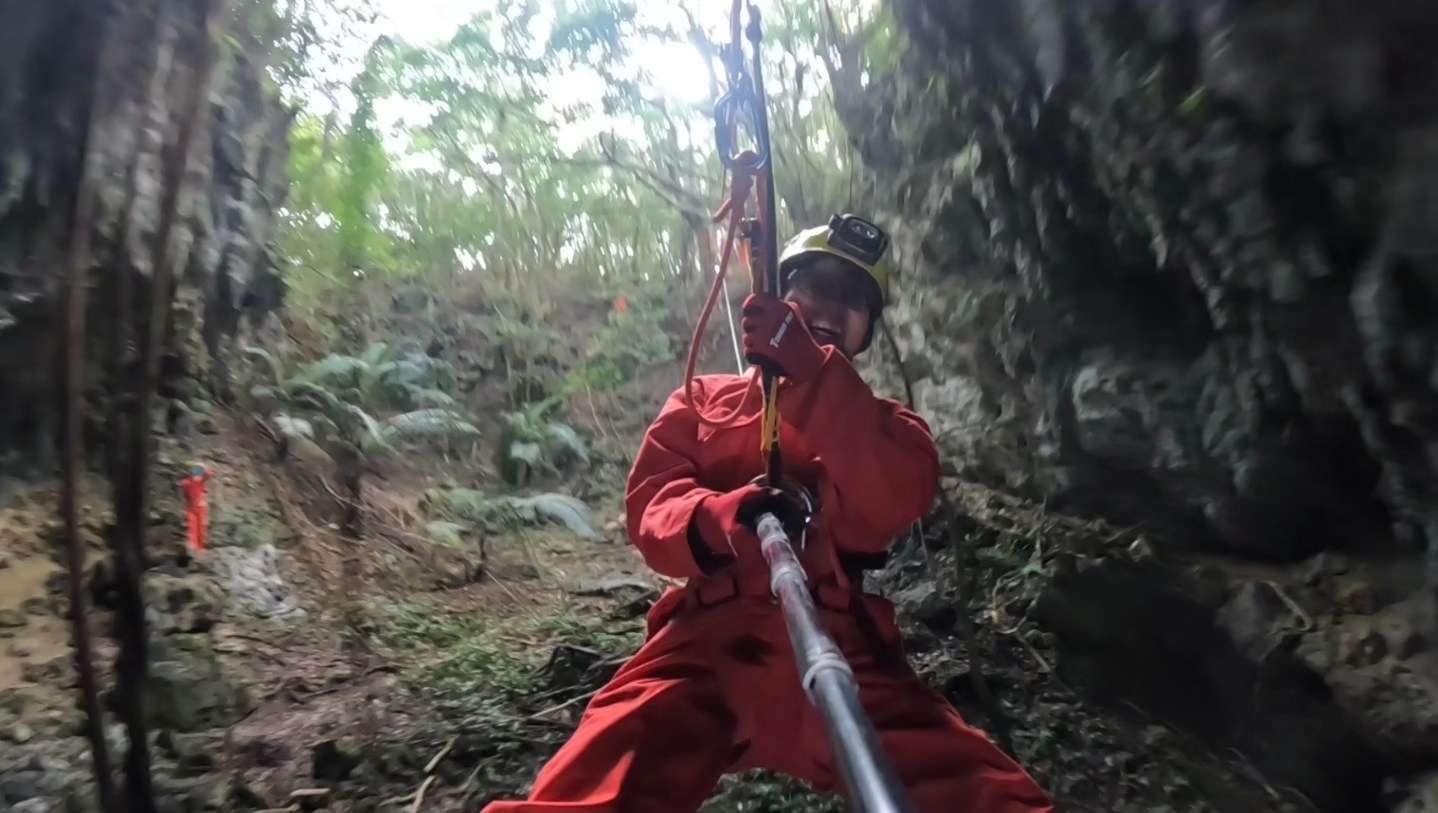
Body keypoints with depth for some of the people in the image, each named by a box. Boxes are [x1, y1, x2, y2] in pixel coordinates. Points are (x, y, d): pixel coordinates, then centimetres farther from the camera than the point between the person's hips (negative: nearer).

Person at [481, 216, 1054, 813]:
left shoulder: (884, 424, 22)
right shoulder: (703, 400, 22)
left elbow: (897, 501, -1)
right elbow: (651, 503, 7)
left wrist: (812, 370, -12)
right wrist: (715, 520, -17)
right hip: (709, 636, 0)